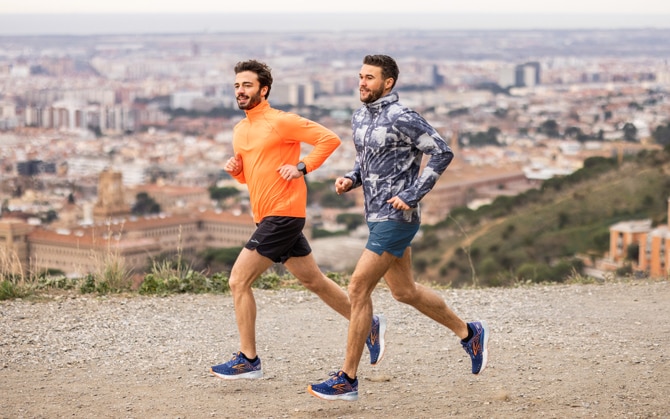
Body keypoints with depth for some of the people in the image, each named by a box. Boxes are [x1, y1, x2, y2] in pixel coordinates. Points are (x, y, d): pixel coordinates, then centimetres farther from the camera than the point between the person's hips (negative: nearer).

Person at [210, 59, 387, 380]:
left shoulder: (281, 121, -10)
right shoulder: (239, 131, 14)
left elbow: (329, 139, -12)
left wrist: (302, 167, -17)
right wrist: (236, 169, 4)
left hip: (282, 215, -9)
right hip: (267, 218, 9)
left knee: (238, 280, -10)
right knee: (314, 281, 15)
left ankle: (248, 360, -2)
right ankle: (369, 325, 26)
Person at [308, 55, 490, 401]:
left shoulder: (402, 119, -16)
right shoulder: (359, 118, 11)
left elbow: (442, 153, -17)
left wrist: (412, 196, -19)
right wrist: (350, 179, 4)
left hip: (395, 219, -10)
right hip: (378, 217, 10)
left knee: (358, 288, -10)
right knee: (404, 291, 17)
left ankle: (347, 380, -3)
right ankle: (469, 333, 36)